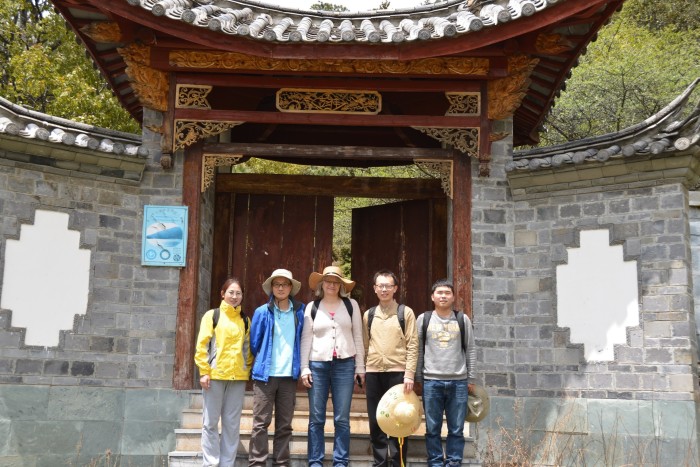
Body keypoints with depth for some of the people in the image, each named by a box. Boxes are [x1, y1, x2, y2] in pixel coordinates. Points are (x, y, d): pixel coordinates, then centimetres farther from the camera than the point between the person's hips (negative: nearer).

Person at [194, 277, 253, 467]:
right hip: (215, 375, -3)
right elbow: (202, 345, -2)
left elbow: (248, 348, 14)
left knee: (232, 424, 4)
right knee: (210, 422, 1)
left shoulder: (245, 320, 13)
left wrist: (247, 371, 5)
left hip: (238, 377, 3)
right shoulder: (212, 315, 3)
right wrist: (204, 371, -8)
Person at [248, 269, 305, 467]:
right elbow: (254, 343, 6)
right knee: (261, 423, -2)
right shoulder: (262, 312, -1)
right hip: (265, 374, -2)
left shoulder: (299, 311, 5)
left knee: (285, 425, 7)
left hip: (289, 375, 2)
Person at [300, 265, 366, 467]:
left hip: (345, 365, 0)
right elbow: (306, 339, 6)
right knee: (316, 418, 3)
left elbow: (358, 337, 7)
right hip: (318, 365, 0)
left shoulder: (351, 305, 6)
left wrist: (360, 367, 4)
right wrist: (304, 368, -1)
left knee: (342, 419, 2)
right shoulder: (312, 307, 7)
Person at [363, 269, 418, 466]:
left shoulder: (405, 313, 2)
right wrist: (361, 371, 7)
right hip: (373, 373, 3)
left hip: (397, 372, -3)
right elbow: (364, 345, 13)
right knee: (375, 421, 7)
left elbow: (412, 345, -4)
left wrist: (409, 373, -12)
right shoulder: (368, 315, 12)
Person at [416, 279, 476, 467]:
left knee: (456, 429, 5)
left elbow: (470, 350, 8)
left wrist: (470, 379, 5)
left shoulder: (463, 319, 6)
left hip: (458, 382, 1)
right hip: (431, 381, 0)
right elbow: (417, 351, 6)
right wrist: (417, 379, 3)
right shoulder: (423, 319, 5)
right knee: (433, 429, 5)